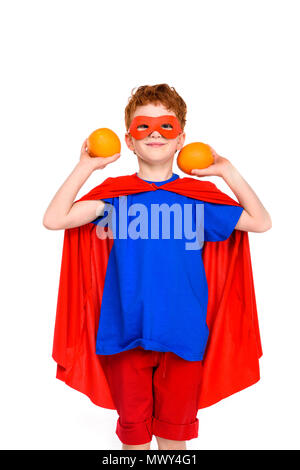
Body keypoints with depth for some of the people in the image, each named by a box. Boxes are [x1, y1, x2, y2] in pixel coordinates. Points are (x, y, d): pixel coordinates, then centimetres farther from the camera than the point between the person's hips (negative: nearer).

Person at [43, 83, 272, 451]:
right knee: (132, 427, 17)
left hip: (182, 334, 1)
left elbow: (261, 222, 1)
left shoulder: (199, 194, 2)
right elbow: (54, 219, -10)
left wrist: (228, 172, -3)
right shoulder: (115, 193, 0)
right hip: (126, 333, 0)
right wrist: (85, 167, -9)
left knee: (175, 429, 18)